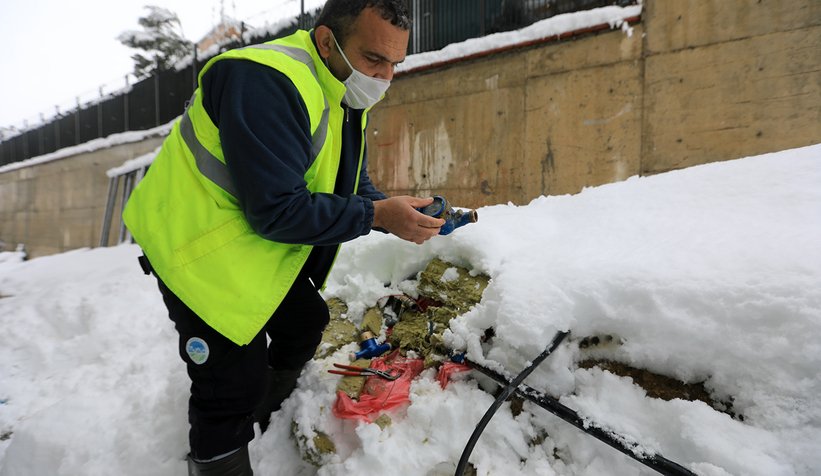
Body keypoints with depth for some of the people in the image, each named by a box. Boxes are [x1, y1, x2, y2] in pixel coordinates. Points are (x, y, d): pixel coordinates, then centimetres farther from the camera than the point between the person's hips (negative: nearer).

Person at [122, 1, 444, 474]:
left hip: (259, 243, 9)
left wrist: (400, 213, -11)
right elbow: (277, 210, -32)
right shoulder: (264, 83, -29)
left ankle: (263, 426, 40)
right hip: (196, 248, -9)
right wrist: (377, 215, -27)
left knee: (307, 324, 18)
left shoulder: (346, 97, 2)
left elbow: (352, 185, 7)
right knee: (235, 382, -6)